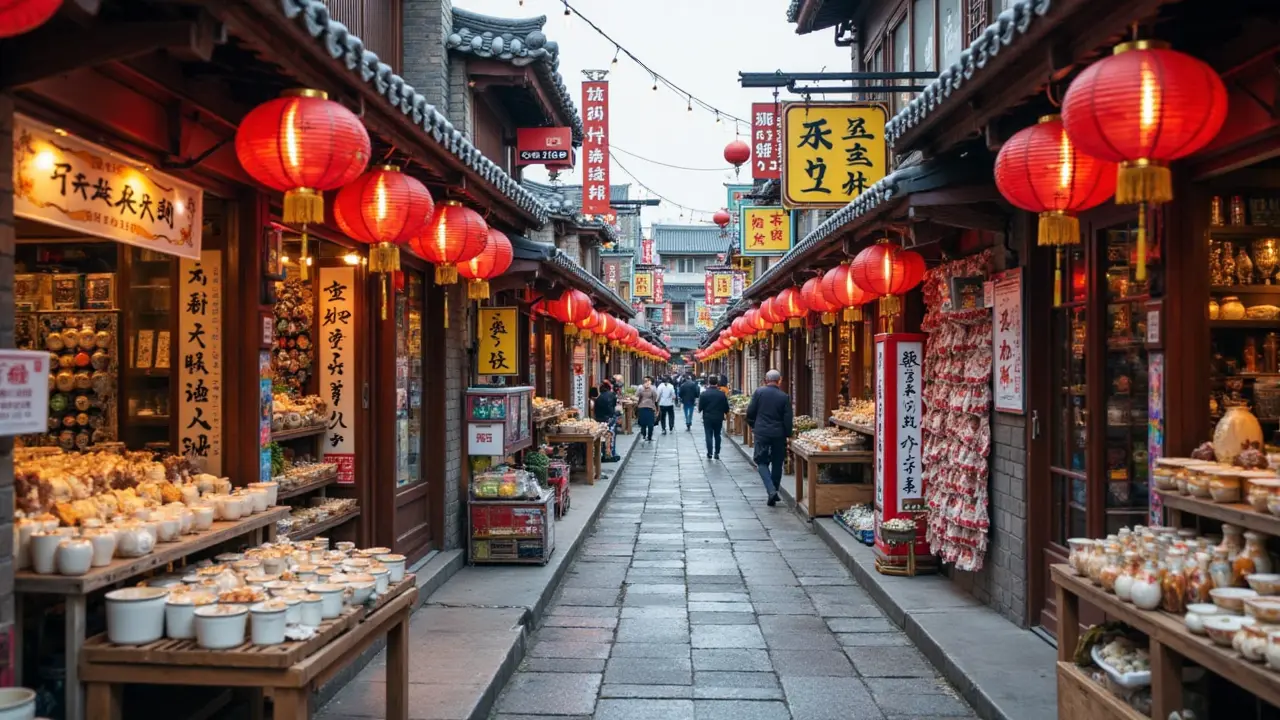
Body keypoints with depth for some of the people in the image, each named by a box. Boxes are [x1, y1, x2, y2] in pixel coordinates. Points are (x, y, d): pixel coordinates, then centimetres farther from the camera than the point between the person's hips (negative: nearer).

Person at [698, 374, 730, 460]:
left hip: (708, 418, -2)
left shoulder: (704, 394, -10)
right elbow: (726, 407, -1)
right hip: (719, 417, 2)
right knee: (717, 435, 13)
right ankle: (717, 453, 14)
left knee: (709, 435, 4)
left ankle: (710, 453, 0)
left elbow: (700, 407, -7)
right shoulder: (722, 394, -5)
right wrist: (725, 412, 19)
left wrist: (700, 410, 15)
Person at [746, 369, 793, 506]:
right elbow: (788, 419, -3)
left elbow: (750, 412, -2)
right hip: (779, 434, 1)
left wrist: (752, 425, 16)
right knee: (777, 464, 12)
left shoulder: (758, 392, -5)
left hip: (761, 432, -1)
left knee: (762, 461, 7)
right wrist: (788, 435, 8)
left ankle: (771, 490, -14)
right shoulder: (785, 397, -3)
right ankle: (773, 495, 18)